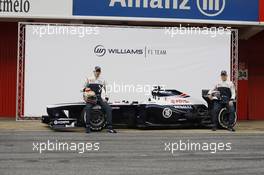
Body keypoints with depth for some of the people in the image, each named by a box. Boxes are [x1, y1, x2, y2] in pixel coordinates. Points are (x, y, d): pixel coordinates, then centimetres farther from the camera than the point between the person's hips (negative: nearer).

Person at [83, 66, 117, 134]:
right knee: (87, 108, -34)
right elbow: (84, 88, 17)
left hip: (99, 98, 3)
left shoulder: (102, 80, 17)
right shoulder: (89, 79, 11)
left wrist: (106, 98, 8)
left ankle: (109, 127, -18)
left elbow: (106, 89, 21)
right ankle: (88, 127, -27)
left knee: (109, 108, -20)